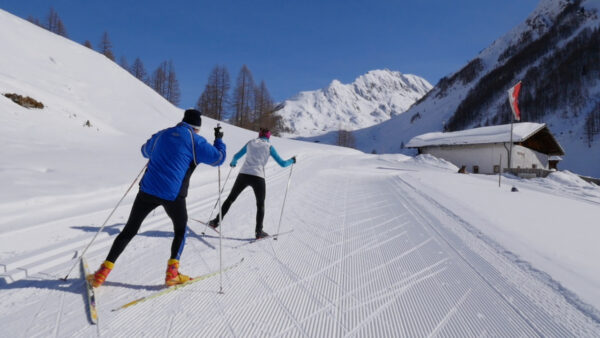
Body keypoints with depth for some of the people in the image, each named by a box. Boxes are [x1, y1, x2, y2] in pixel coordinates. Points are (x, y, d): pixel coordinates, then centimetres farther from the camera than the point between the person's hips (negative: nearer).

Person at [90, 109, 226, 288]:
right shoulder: (196, 141, -2)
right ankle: (172, 273, 13)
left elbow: (145, 151, 31)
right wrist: (219, 139, 17)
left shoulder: (162, 134, 14)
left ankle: (103, 272, 16)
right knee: (180, 231, 19)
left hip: (148, 190, 4)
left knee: (129, 230, 16)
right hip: (173, 195, -4)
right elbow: (218, 158, 1)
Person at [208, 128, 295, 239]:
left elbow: (236, 156, 21)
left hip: (243, 175, 2)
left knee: (230, 199, 18)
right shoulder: (269, 147, 7)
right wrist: (292, 160, 25)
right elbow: (282, 164, 5)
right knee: (260, 205, 15)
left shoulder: (250, 143, 14)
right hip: (258, 177, -2)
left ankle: (216, 222, 22)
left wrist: (233, 163, 43)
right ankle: (259, 232, 14)